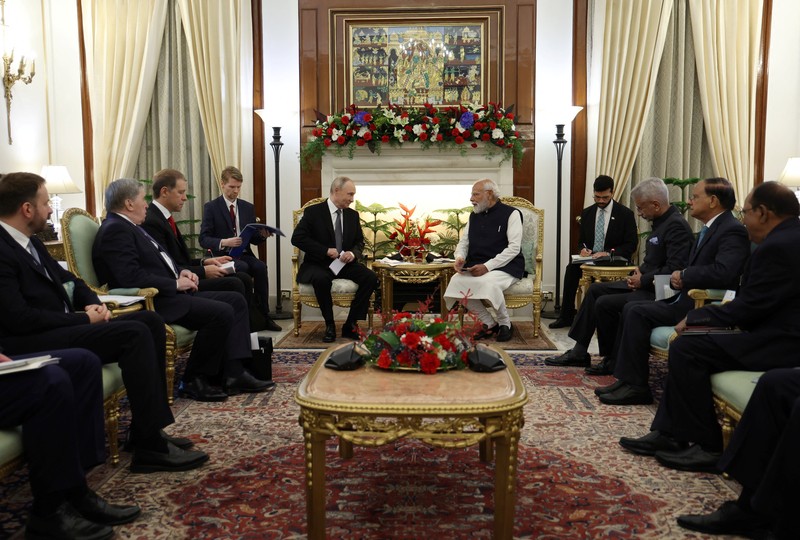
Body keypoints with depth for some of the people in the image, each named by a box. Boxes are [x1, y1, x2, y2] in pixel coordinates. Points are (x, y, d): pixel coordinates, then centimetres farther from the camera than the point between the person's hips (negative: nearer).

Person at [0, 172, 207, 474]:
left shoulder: (29, 242, 15)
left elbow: (65, 279, 22)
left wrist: (91, 302, 1)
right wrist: (84, 318, -15)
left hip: (60, 326, 10)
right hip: (32, 344, -10)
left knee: (151, 321, -1)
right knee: (134, 333, -24)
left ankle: (145, 430, 1)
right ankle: (149, 447, -19)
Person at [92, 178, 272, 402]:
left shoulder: (128, 227, 19)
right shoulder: (115, 230, -14)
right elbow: (131, 277, -26)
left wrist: (180, 272, 7)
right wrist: (176, 284, -17)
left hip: (168, 293, 11)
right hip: (151, 301, -11)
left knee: (236, 301, 3)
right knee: (222, 313, -24)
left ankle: (233, 374, -5)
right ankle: (193, 382, -8)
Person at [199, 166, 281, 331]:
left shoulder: (248, 207, 14)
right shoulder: (211, 207, 2)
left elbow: (254, 239, 16)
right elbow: (204, 239, -6)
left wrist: (262, 235, -8)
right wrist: (224, 242, -25)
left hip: (244, 254, 3)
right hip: (223, 255, -3)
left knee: (260, 267, -29)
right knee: (243, 268, -34)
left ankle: (264, 315, -22)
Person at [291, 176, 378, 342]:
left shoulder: (353, 215, 11)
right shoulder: (313, 211, -4)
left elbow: (360, 242, 16)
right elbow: (297, 238, -11)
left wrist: (353, 253, -10)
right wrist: (326, 250, -19)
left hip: (345, 264, 4)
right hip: (318, 264, -4)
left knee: (371, 277, -22)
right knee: (321, 279, -38)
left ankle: (350, 324, -13)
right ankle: (329, 325, -17)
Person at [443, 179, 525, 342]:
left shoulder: (511, 213, -3)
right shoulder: (474, 216, 16)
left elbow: (514, 247, -12)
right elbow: (463, 242, 19)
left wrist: (487, 266, -22)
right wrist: (460, 258, -6)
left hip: (506, 267, -5)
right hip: (476, 267, 6)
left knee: (488, 283, -37)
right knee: (456, 281, -24)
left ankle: (505, 323, -8)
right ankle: (489, 323, -9)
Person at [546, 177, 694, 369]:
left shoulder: (676, 226, -19)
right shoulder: (661, 222, 12)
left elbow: (674, 269, -27)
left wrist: (643, 280, -17)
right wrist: (638, 275, 3)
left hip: (657, 292, -11)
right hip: (645, 284, 11)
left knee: (605, 303, -20)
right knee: (595, 290, 9)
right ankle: (579, 353, 9)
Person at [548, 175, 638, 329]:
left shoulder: (626, 214, -2)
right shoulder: (587, 213, 11)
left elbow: (631, 245, -4)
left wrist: (609, 253, -19)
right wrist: (583, 249, -7)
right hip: (590, 258, 4)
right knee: (572, 268, -27)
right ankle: (566, 315, -19)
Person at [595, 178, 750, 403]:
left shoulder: (732, 230, -15)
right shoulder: (709, 229, 17)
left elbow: (723, 273, -30)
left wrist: (684, 275, -16)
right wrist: (680, 278, -2)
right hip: (689, 299, 10)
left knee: (638, 313, -19)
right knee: (631, 308, 3)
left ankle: (636, 386, -11)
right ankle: (625, 377, 4)